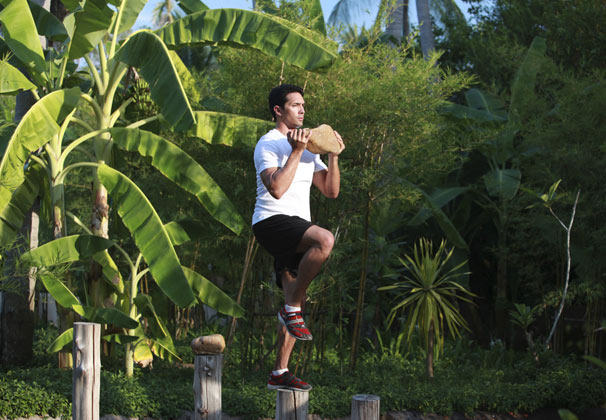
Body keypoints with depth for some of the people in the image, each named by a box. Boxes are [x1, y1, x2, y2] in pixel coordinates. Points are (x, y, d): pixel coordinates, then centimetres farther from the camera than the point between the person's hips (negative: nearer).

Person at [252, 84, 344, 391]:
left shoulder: (307, 147, 22)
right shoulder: (268, 144, -4)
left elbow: (331, 191, 16)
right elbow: (277, 189, -20)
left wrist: (333, 156, 4)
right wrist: (296, 153, -19)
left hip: (297, 227, 8)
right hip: (271, 222, -8)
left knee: (296, 302, 5)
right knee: (325, 239, -34)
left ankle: (279, 373, 11)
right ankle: (292, 308, -22)